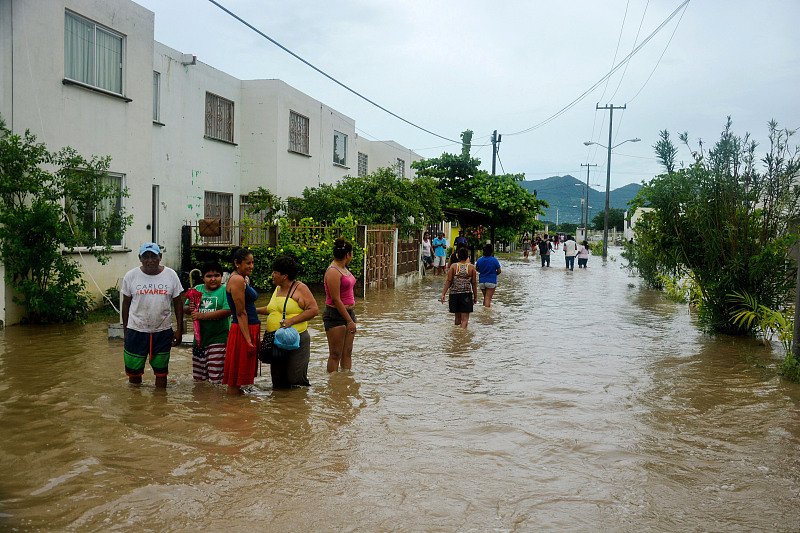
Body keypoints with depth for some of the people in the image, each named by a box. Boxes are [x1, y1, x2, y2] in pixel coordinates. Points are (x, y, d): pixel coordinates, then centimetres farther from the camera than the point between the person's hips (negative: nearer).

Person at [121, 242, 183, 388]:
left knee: (161, 373, 9)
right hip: (136, 331, 0)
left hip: (163, 331, 0)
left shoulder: (171, 275, -1)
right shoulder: (130, 276, -2)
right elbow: (126, 303, 6)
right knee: (134, 372, 8)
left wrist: (179, 329, 1)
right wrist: (125, 329, 5)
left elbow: (177, 303, 4)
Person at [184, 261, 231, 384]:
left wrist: (202, 315, -20)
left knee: (215, 379, -6)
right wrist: (190, 309, -11)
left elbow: (227, 311, -18)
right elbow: (185, 308, 13)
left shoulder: (225, 290, -5)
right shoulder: (197, 289, 10)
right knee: (198, 378, 13)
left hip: (218, 339, -5)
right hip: (199, 338, 5)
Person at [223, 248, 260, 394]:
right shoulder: (237, 280, -15)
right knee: (235, 382, -3)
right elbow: (241, 313, -19)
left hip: (250, 329, 10)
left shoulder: (245, 279, 16)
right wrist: (249, 341, -21)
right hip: (242, 331, -10)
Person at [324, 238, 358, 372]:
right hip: (335, 315, -9)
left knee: (347, 352, 11)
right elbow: (336, 300, -20)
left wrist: (353, 315, 22)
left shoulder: (343, 268, 13)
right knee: (335, 355, -2)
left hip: (348, 312, 9)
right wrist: (350, 321, -18)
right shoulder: (333, 272, -17)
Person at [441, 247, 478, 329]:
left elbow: (449, 281, -5)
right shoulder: (471, 268, -2)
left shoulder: (453, 267, -3)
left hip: (454, 294, 2)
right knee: (465, 318, -1)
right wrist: (475, 295, 10)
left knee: (457, 317, 16)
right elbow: (474, 283, 1)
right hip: (467, 294, -2)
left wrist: (443, 294, -2)